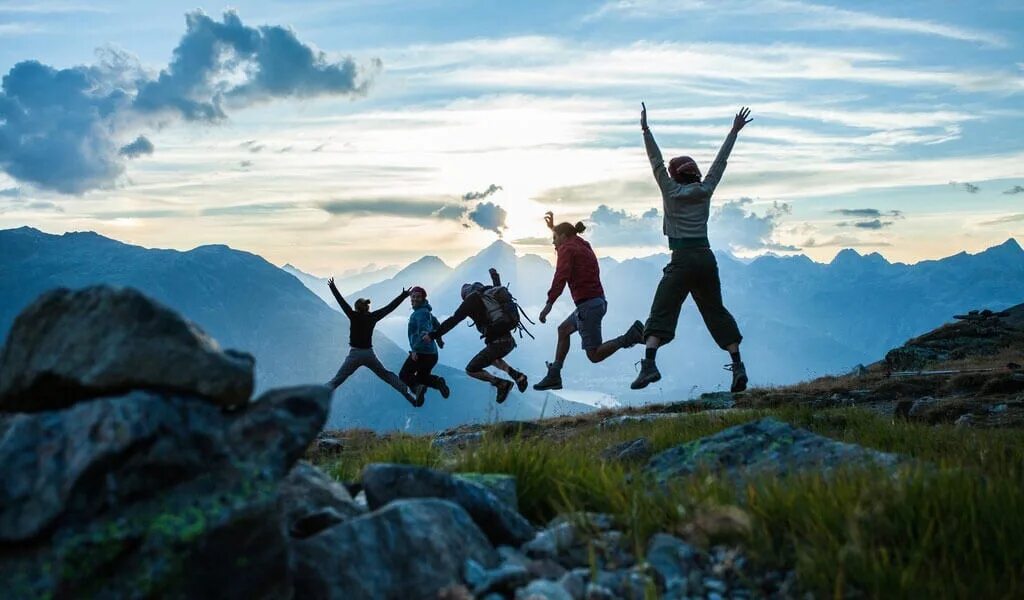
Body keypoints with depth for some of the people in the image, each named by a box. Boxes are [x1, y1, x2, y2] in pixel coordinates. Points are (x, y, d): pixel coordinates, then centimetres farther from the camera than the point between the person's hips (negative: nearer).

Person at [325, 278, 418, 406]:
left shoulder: (354, 316, -6)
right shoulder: (373, 317, 1)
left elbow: (341, 301, 1)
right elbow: (390, 307, 7)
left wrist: (332, 287, 13)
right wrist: (404, 295, 16)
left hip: (355, 354, -3)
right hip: (369, 354, 3)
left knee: (336, 380, 0)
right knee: (387, 375, 16)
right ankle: (408, 395, 11)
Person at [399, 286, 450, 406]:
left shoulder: (421, 312, -12)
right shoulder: (426, 312, 19)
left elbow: (424, 330, -27)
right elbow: (436, 325, 34)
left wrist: (415, 349, -34)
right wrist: (439, 340, 47)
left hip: (421, 352, -9)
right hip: (432, 354, 9)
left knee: (404, 375, 1)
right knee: (422, 377, 23)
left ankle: (416, 386, -27)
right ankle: (437, 381, -6)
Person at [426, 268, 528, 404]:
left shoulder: (470, 301, -4)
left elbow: (453, 321, -9)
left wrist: (433, 335, -6)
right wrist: (495, 275, 61)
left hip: (497, 344, -8)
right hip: (510, 341, 8)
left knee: (471, 370, 6)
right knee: (491, 357, 37)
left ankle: (501, 384, -6)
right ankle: (517, 376, 18)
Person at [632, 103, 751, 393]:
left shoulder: (671, 192, 4)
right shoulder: (705, 191, 12)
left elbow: (657, 162, 4)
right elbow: (720, 162, 19)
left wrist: (646, 129, 7)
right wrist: (734, 131, 26)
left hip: (682, 259, -4)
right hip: (706, 257, 4)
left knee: (661, 312, -8)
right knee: (716, 312, 12)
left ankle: (649, 364, -24)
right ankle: (738, 365, 7)